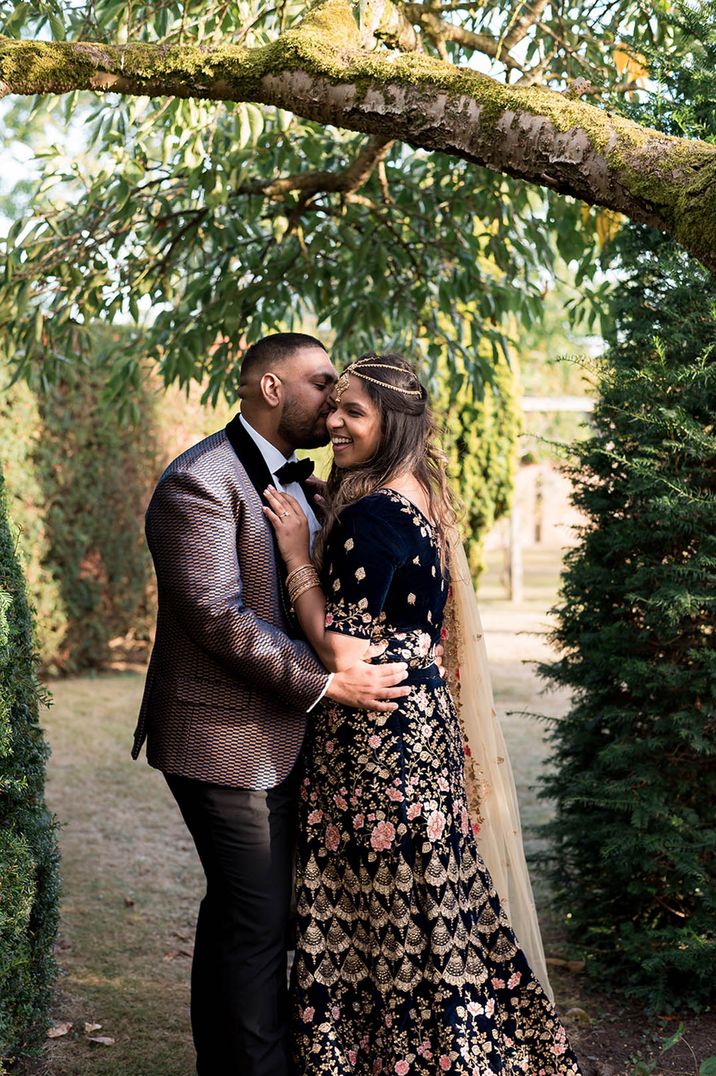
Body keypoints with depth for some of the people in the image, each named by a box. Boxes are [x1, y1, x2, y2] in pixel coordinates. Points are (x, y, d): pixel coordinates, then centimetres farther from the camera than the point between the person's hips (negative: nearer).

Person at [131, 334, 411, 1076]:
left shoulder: (295, 484, 15)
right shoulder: (199, 483, -16)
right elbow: (218, 618, -23)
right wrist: (328, 683, -23)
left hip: (280, 737, 9)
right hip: (226, 741, -9)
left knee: (236, 914, 18)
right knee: (257, 920, -3)